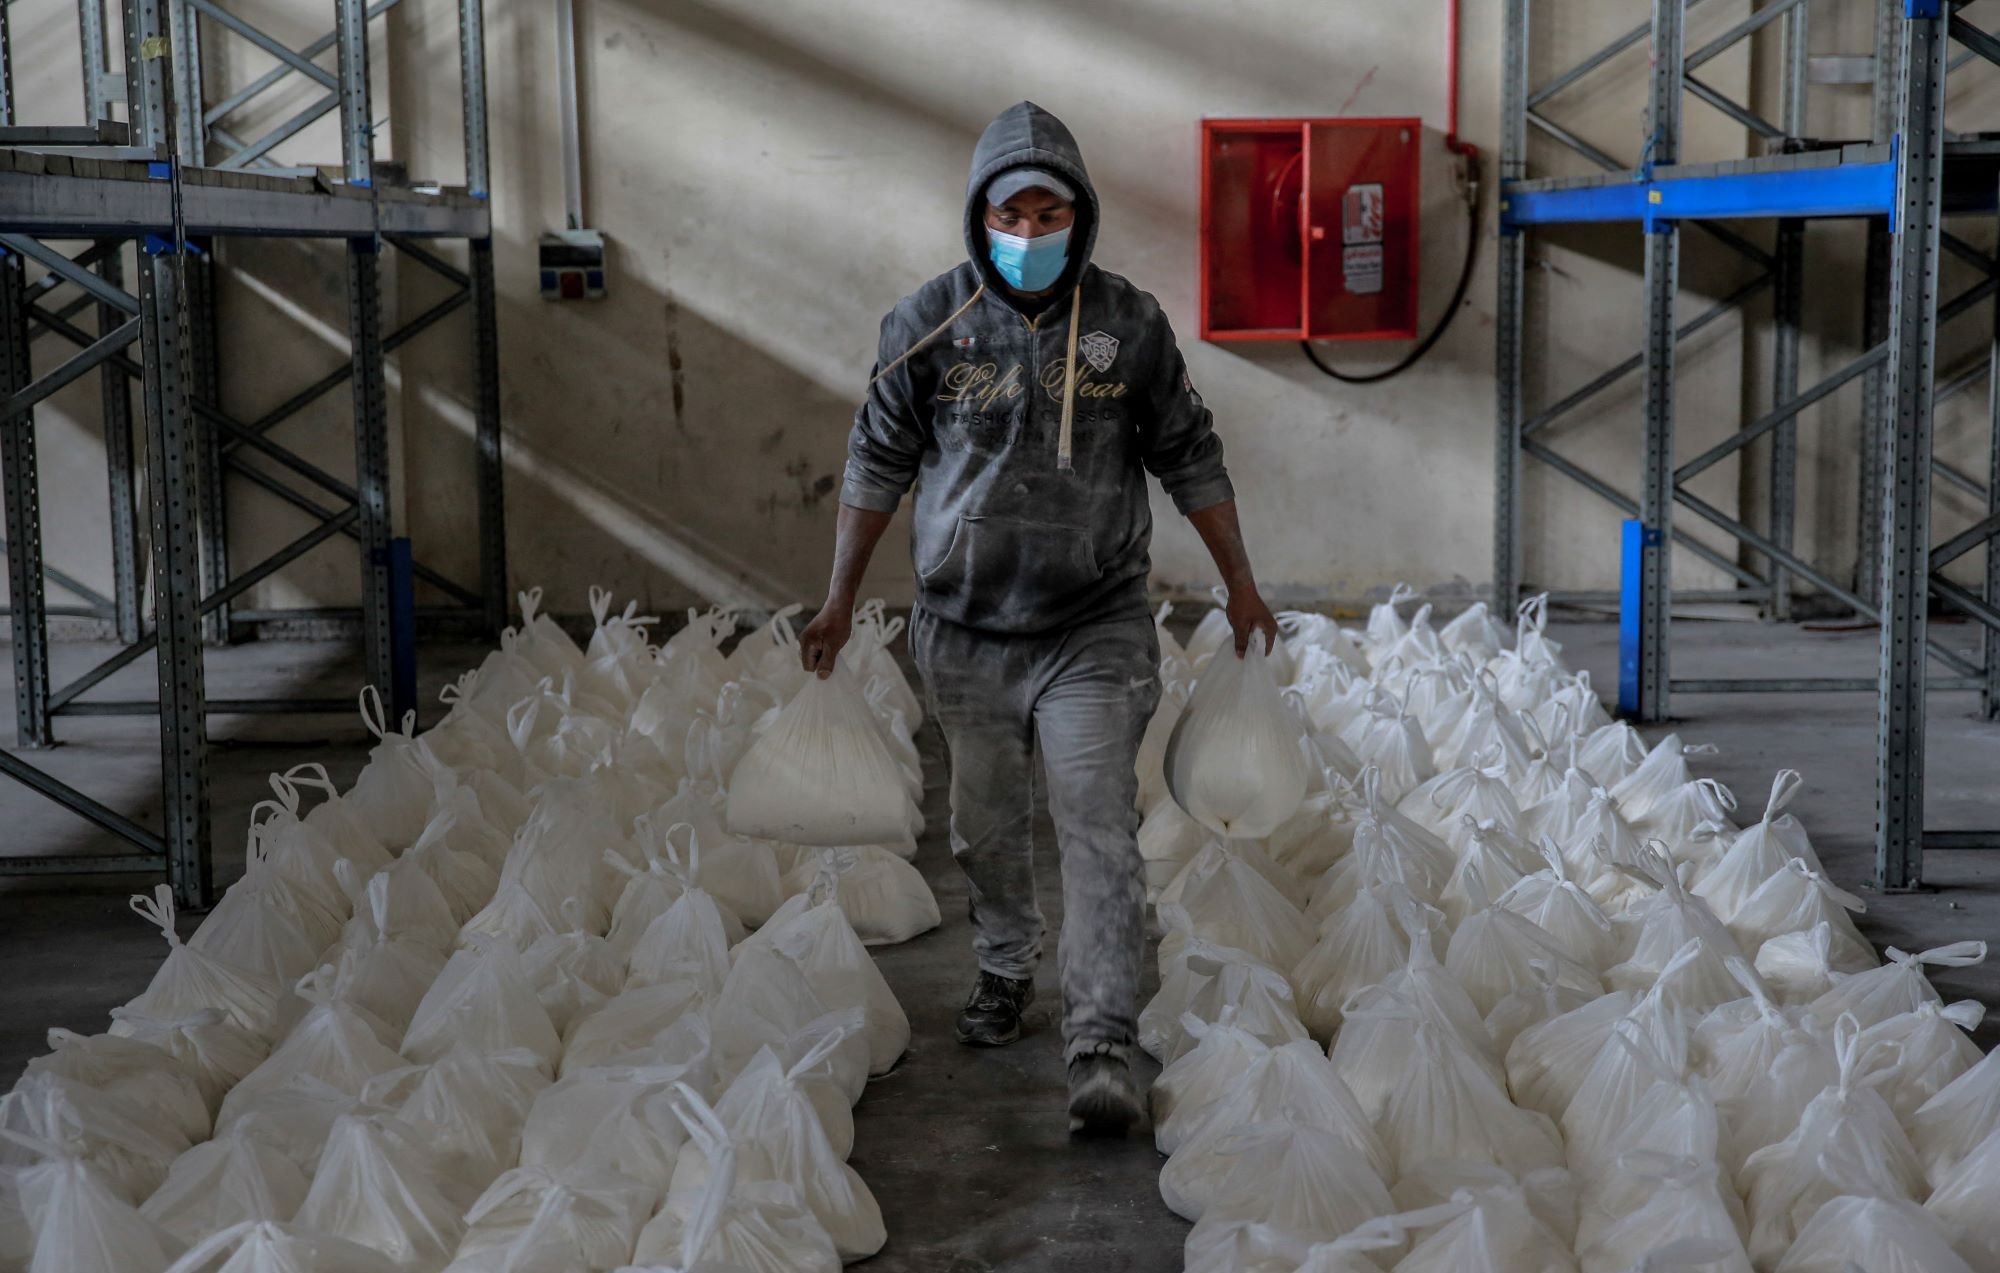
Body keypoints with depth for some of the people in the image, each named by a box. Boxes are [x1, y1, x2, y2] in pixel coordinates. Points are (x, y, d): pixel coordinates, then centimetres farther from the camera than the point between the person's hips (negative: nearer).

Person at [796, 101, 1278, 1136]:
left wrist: (1239, 584, 11)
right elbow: (878, 464, 6)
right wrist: (840, 601, 8)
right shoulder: (928, 323, -2)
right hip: (965, 632, 2)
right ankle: (1005, 972, 41)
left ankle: (1102, 1049, -7)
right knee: (987, 827, 16)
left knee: (1098, 835, -9)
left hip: (1096, 632, -2)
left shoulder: (1128, 324, -3)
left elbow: (1189, 460, 7)